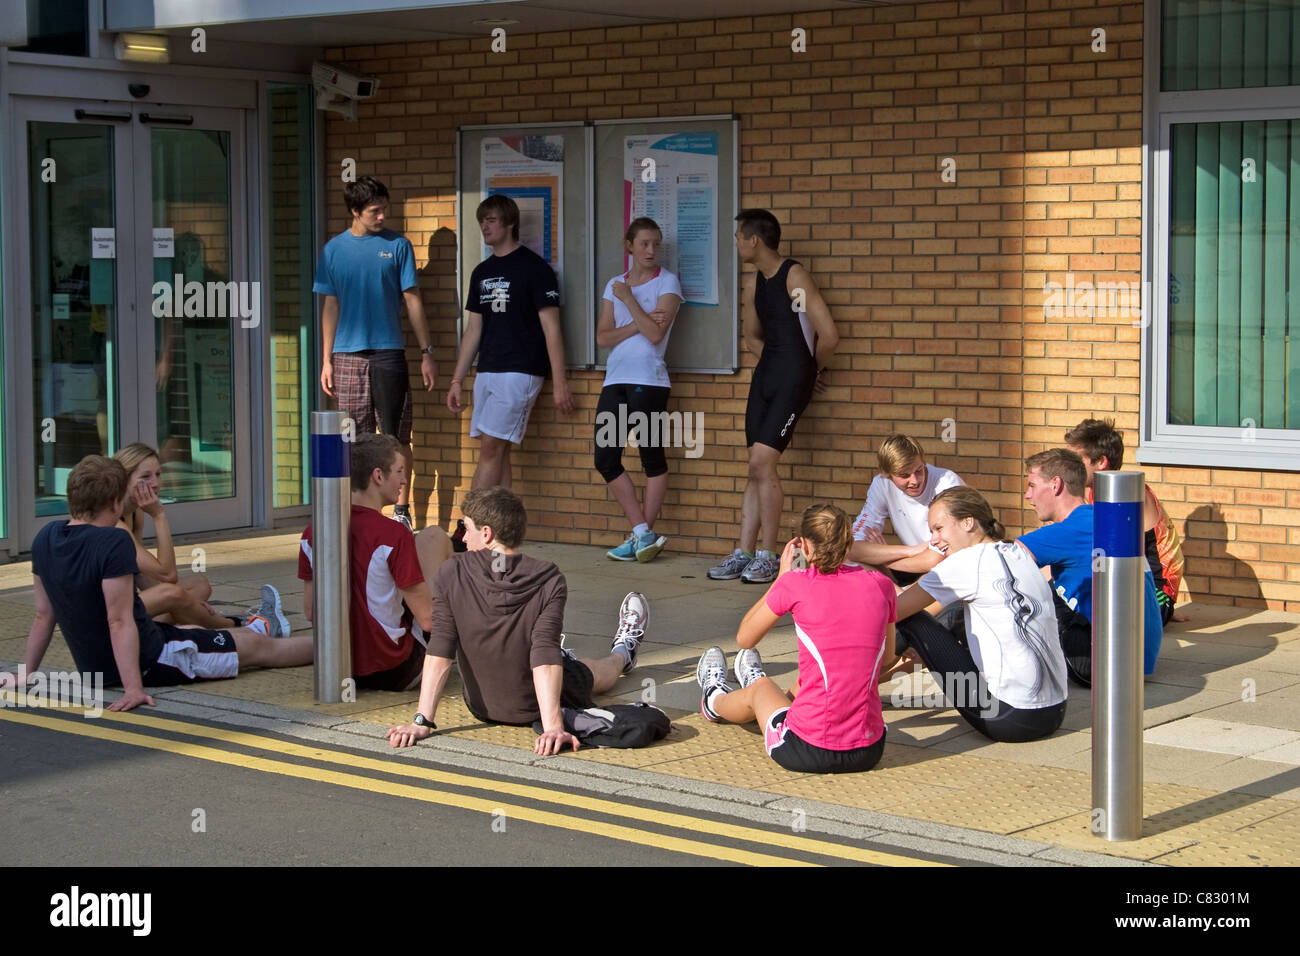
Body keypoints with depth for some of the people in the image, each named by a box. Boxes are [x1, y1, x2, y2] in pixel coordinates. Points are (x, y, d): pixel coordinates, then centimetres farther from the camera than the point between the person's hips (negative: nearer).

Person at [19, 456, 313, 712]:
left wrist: (28, 673, 13)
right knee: (259, 646, 12)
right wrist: (134, 689, -30)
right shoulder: (114, 542, -27)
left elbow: (43, 615, 4)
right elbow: (119, 621, -30)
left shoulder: (46, 538, -4)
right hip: (150, 662, -8)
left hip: (93, 667, 8)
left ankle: (244, 632, 63)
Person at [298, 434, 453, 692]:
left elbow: (310, 611, 7)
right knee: (434, 536, 6)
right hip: (396, 672, -6)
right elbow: (428, 619, -17)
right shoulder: (394, 536, -20)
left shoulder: (312, 534, -4)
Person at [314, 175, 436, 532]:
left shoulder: (397, 245, 3)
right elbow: (330, 306, 11)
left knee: (396, 436, -2)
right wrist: (326, 360, 7)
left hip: (388, 352, -2)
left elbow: (412, 300, 4)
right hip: (347, 355, 2)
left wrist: (427, 353, 1)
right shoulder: (334, 249, 7)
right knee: (356, 438, 5)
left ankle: (402, 511, 4)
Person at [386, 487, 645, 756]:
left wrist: (422, 721, -23)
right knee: (599, 670, 34)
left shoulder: (451, 575, -22)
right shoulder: (548, 580, -24)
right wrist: (553, 727, -34)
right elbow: (545, 657, -31)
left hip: (482, 708, 2)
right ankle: (622, 653, 69)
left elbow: (440, 653, -24)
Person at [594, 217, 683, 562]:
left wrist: (628, 300, -6)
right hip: (615, 379, 5)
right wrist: (636, 325, -8)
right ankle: (643, 533, 5)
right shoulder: (614, 286, 14)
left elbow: (655, 333, -11)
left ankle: (643, 535, 7)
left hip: (648, 380, -5)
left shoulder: (666, 282, 1)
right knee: (606, 459, 0)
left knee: (652, 457, -1)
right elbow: (603, 337, 5)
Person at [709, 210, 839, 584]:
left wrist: (814, 368, 0)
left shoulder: (794, 276, -13)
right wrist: (774, 363, 13)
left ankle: (768, 556, -6)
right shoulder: (753, 283, 13)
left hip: (793, 376, -8)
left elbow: (829, 336, -17)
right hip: (765, 372, 8)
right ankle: (744, 553, 8)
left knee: (762, 461, -14)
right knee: (757, 467, 6)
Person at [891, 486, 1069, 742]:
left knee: (911, 620, 1)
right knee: (960, 619, 26)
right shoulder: (1017, 554, 14)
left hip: (1011, 718, -8)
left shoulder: (970, 560, -8)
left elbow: (894, 612, -6)